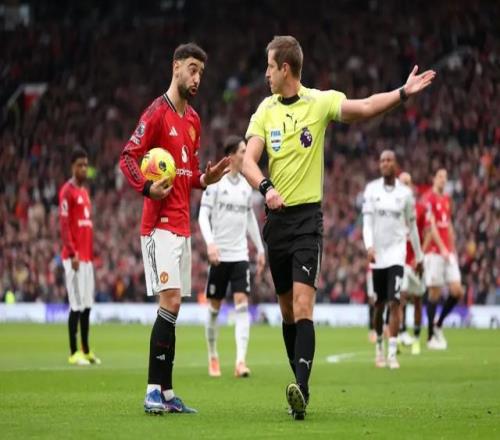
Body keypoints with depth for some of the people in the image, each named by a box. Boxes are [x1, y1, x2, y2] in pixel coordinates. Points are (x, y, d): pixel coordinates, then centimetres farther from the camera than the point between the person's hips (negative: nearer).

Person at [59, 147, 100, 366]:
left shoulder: (85, 191, 18)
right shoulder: (67, 191, -9)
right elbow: (64, 225, -14)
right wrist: (72, 254, -20)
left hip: (86, 257, 9)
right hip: (74, 257, -9)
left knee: (87, 304, 11)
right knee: (77, 305, -9)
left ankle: (86, 350, 17)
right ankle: (74, 352, -6)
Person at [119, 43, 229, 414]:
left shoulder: (193, 119, 17)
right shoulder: (157, 112, -8)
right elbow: (128, 157, -12)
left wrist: (205, 179, 5)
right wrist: (147, 187, -27)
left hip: (182, 224, 8)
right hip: (160, 223, -8)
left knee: (173, 306, 8)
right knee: (170, 301, -16)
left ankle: (166, 392, 10)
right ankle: (154, 391, -15)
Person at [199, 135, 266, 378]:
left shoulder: (246, 185, 10)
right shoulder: (216, 181, -6)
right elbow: (203, 214, -9)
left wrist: (260, 249, 19)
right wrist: (210, 243, -23)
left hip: (240, 255, 3)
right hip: (219, 255, -3)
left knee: (242, 303, -10)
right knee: (214, 307, 5)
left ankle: (241, 361, -17)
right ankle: (212, 356, 23)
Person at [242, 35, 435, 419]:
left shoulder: (320, 101, -4)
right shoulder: (265, 110, 5)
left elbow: (365, 107, -16)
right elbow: (249, 160, -4)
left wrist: (403, 93, -31)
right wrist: (265, 187, -24)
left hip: (308, 216, -5)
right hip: (277, 216, 5)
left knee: (302, 305, -17)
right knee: (287, 309, 11)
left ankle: (301, 390, -24)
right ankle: (300, 385, 22)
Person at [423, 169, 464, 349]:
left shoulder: (447, 199, 16)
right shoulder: (430, 199, -8)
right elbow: (431, 226, -14)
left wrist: (453, 249, 17)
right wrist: (442, 248, -18)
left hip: (448, 252, 7)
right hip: (434, 252, -7)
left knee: (457, 291, 0)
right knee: (434, 293, -3)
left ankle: (438, 325, 18)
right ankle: (431, 337, 5)